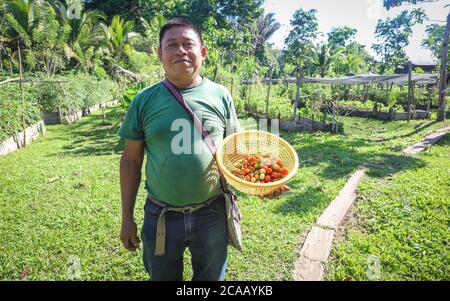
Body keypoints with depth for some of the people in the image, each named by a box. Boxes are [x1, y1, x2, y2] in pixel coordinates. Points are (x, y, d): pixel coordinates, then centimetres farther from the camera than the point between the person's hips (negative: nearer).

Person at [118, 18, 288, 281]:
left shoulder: (220, 95, -2)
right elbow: (131, 160, 2)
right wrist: (127, 218, 4)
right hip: (161, 217, 1)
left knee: (211, 277, 22)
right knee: (162, 276, 22)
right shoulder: (144, 100, -3)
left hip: (213, 214, 0)